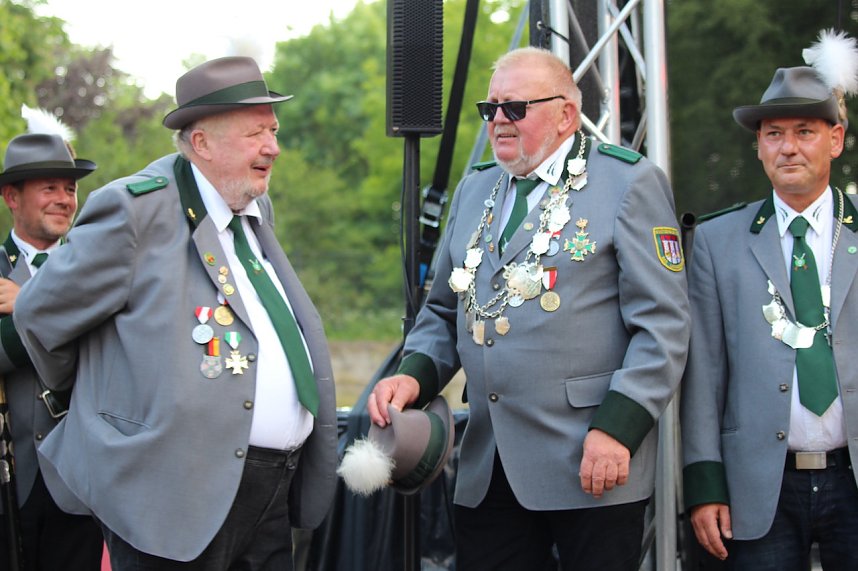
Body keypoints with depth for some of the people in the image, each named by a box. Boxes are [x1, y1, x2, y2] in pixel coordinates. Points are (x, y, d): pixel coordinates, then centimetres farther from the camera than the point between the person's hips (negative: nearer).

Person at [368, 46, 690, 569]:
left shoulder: (629, 183, -2)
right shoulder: (474, 191, 17)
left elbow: (663, 325, -8)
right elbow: (444, 310, 22)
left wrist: (617, 428, -16)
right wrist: (414, 375, 2)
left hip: (595, 466, -5)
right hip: (487, 470, 6)